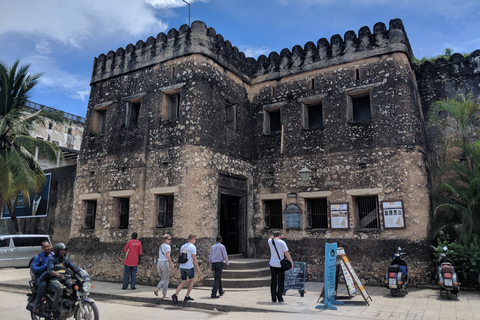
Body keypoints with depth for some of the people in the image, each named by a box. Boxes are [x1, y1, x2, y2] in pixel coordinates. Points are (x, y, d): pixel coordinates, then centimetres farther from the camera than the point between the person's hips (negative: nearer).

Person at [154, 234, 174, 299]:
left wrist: (170, 264, 25)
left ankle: (156, 289, -3)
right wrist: (172, 264, -13)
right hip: (165, 263, -7)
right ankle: (164, 295, 8)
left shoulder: (161, 246, 17)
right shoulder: (167, 246, -10)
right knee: (166, 280, 5)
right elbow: (167, 256, -18)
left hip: (159, 263, 8)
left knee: (163, 279, 18)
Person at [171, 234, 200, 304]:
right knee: (192, 280, 14)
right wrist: (197, 268, -5)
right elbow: (194, 259, -13)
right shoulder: (192, 247, -10)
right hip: (189, 267, -6)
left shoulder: (183, 246, 13)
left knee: (183, 282, 10)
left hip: (182, 267, 6)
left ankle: (175, 294, -10)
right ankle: (187, 296, 13)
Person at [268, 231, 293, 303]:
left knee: (273, 281, 9)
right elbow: (286, 253, -10)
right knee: (281, 281, 6)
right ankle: (280, 297, 7)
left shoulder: (270, 241, 1)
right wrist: (291, 262, -3)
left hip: (273, 264, 3)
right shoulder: (282, 242, -9)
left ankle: (273, 298, 10)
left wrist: (274, 236, 25)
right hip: (280, 264, -3)